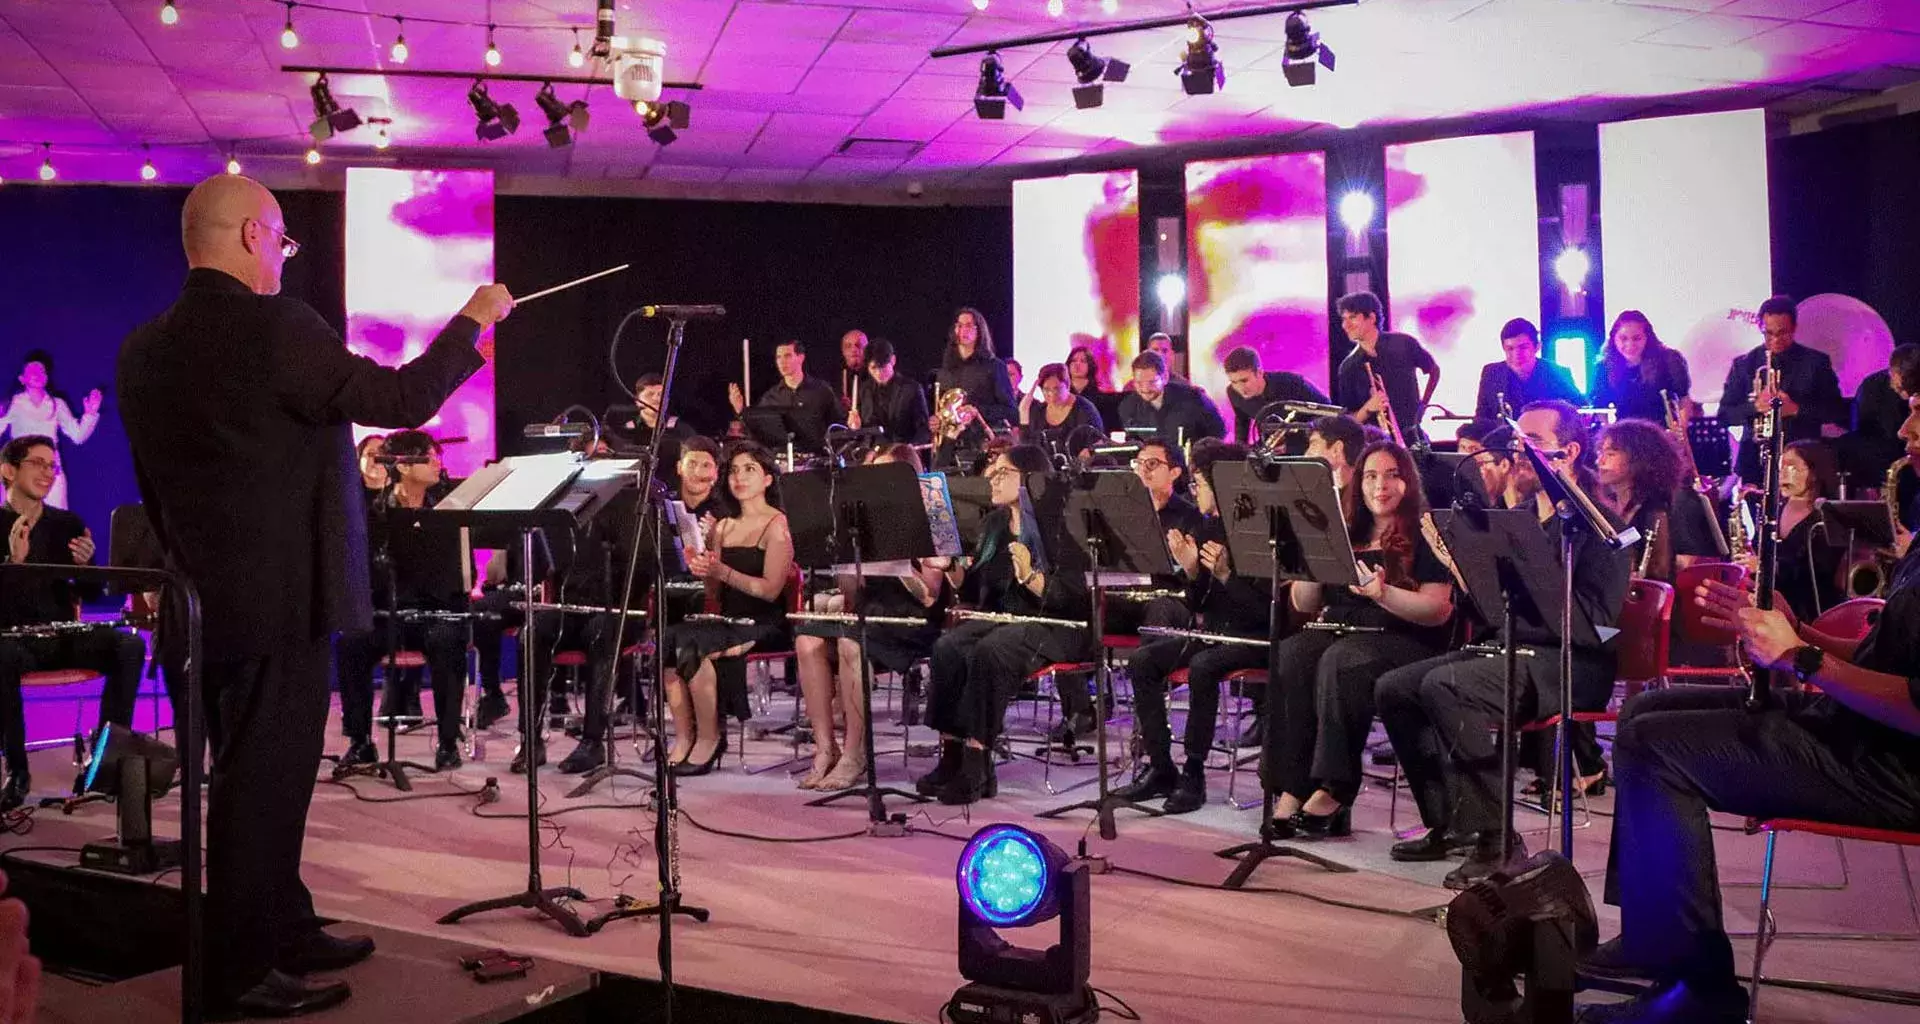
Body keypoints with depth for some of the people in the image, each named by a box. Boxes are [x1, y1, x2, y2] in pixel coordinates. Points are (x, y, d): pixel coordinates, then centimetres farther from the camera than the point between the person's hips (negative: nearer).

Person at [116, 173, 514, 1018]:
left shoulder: (143, 347, 9)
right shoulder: (273, 327, -17)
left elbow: (156, 483, 15)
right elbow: (400, 399, -15)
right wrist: (474, 320, -2)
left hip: (206, 600, 9)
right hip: (279, 601, -9)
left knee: (262, 779, 19)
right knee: (261, 783, 0)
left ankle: (285, 934, 32)